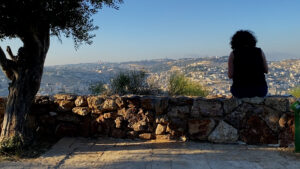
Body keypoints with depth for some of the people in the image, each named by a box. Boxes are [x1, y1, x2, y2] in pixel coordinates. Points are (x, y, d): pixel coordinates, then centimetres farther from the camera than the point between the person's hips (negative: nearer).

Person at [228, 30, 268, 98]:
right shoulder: (260, 51, 3)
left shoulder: (233, 54, -3)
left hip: (241, 92, -2)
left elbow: (230, 75, -5)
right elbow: (266, 71, 9)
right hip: (260, 91, 2)